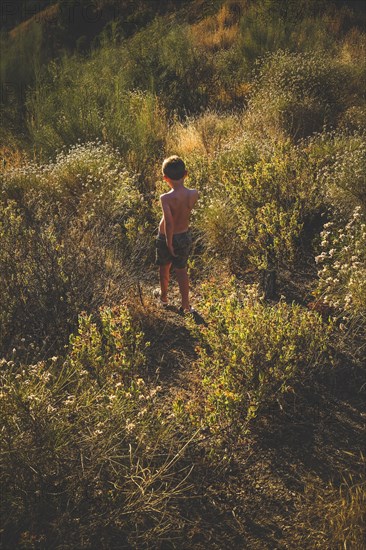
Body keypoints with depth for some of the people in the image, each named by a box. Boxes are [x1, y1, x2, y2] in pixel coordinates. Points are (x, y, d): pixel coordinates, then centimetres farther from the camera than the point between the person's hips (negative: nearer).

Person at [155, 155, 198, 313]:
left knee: (164, 268, 22)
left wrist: (169, 242, -23)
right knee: (181, 270, 19)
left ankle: (164, 297, 45)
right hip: (185, 236, 3)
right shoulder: (193, 194, -17)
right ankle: (185, 305, 24)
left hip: (166, 237, -3)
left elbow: (169, 222, -36)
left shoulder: (166, 198, -29)